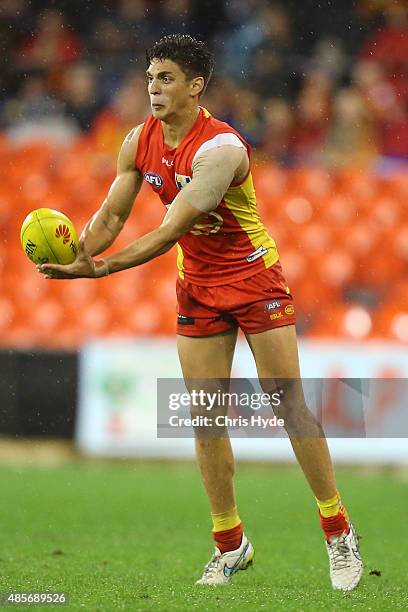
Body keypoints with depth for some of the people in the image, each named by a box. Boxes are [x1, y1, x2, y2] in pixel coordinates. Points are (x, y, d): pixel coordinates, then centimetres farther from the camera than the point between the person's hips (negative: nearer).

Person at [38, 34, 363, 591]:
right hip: (197, 288, 6)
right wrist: (74, 255, -23)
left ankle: (339, 532, 6)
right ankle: (230, 545, 10)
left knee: (289, 405, -5)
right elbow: (113, 215, -2)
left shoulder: (220, 148, -26)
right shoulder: (140, 142, -4)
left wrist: (103, 268, -39)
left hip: (254, 278, -6)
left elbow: (172, 229, -33)